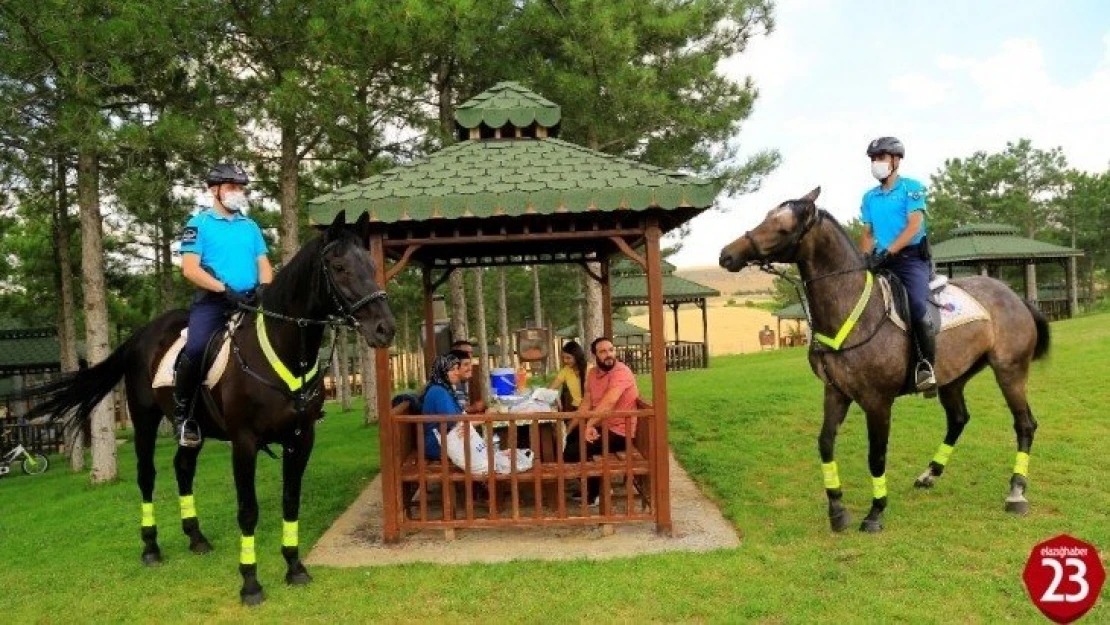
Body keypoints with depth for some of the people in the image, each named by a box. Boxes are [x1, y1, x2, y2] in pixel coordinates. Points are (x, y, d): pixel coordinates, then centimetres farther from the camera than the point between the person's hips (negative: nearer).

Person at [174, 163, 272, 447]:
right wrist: (224, 288, -17)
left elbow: (264, 265, 16)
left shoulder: (251, 226, 19)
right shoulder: (199, 223, 5)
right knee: (196, 348, -28)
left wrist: (264, 289, -6)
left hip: (249, 300, 5)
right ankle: (182, 413, -7)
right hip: (212, 300, -5)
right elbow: (190, 268, -5)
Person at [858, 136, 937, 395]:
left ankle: (927, 365, -16)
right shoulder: (869, 197, 16)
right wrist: (863, 259, -4)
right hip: (882, 261, 6)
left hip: (911, 258, -6)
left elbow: (914, 226, -11)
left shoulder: (912, 187, 1)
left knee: (917, 307, -28)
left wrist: (887, 252, -22)